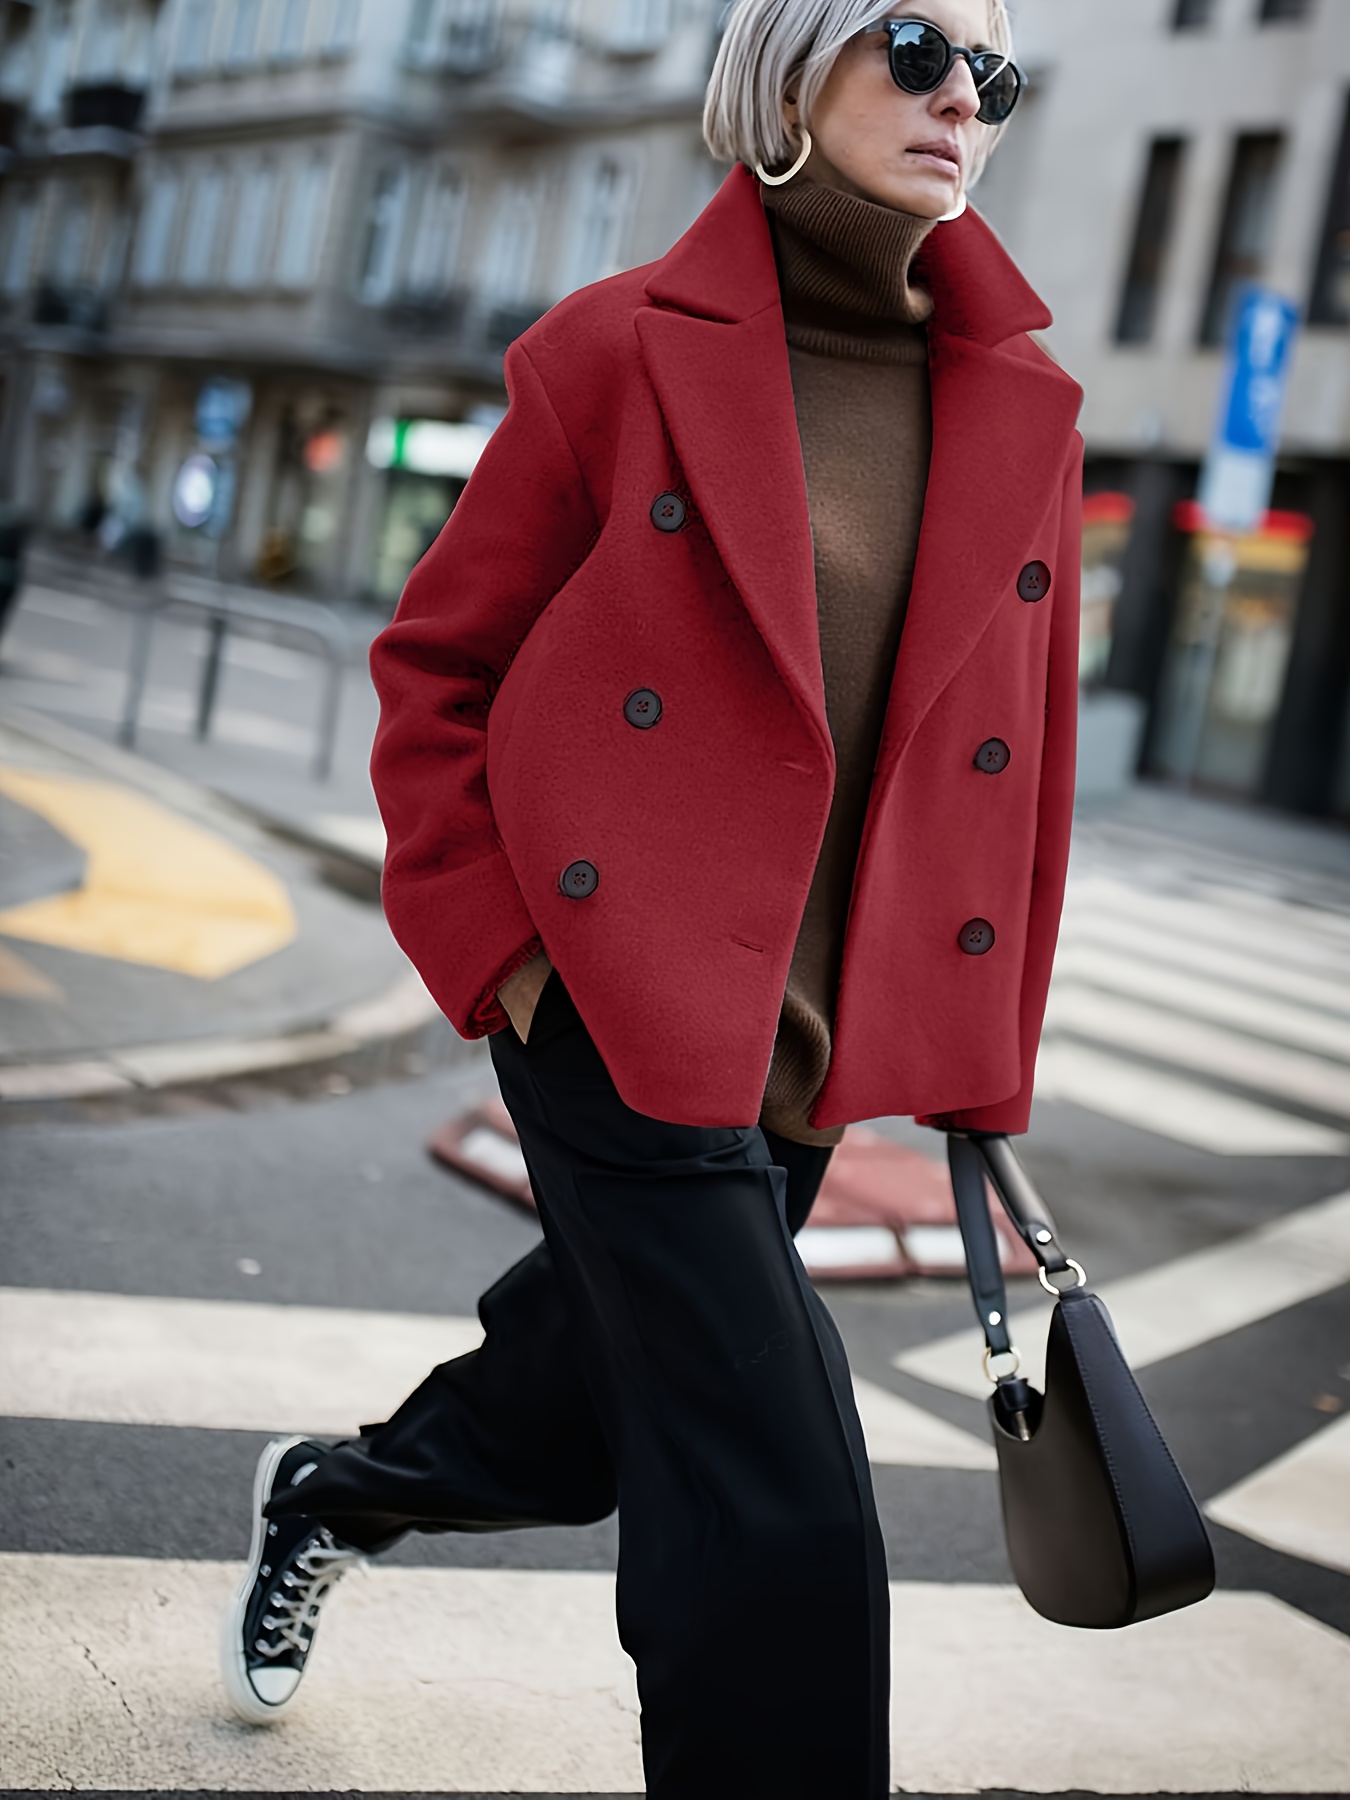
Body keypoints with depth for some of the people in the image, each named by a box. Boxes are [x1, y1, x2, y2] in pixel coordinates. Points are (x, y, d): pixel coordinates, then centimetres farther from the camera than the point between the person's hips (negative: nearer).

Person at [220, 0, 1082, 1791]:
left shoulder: (1027, 412, 6)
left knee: (590, 1419, 21)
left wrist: (983, 1078, 8)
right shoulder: (624, 348, -5)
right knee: (783, 1517, -9)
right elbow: (436, 663, 1)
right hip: (620, 1007, -5)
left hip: (818, 1042, 5)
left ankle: (331, 1492, 52)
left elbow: (1027, 753, 10)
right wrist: (497, 947, -9)